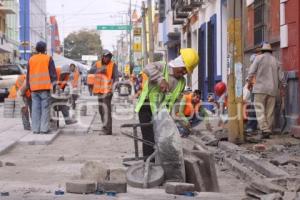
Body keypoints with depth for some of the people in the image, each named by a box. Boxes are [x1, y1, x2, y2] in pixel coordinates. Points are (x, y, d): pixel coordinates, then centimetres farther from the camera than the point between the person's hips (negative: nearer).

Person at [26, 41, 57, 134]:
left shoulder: (31, 59, 13)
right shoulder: (48, 58, 1)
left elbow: (28, 75, 16)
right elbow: (53, 73, -3)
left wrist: (29, 86, 21)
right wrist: (54, 83, 2)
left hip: (34, 88, 4)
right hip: (45, 87, -4)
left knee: (35, 109, 6)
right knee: (45, 108, -2)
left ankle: (35, 128, 5)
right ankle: (44, 128, -6)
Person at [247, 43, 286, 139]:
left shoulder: (259, 58, 2)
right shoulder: (275, 61, 14)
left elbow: (252, 71, -4)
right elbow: (281, 77, 12)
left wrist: (249, 81, 10)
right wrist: (282, 86, 26)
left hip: (260, 88, -4)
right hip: (272, 90, 4)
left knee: (260, 110, -6)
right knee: (270, 112, 7)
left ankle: (265, 130, -20)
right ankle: (268, 131, 7)